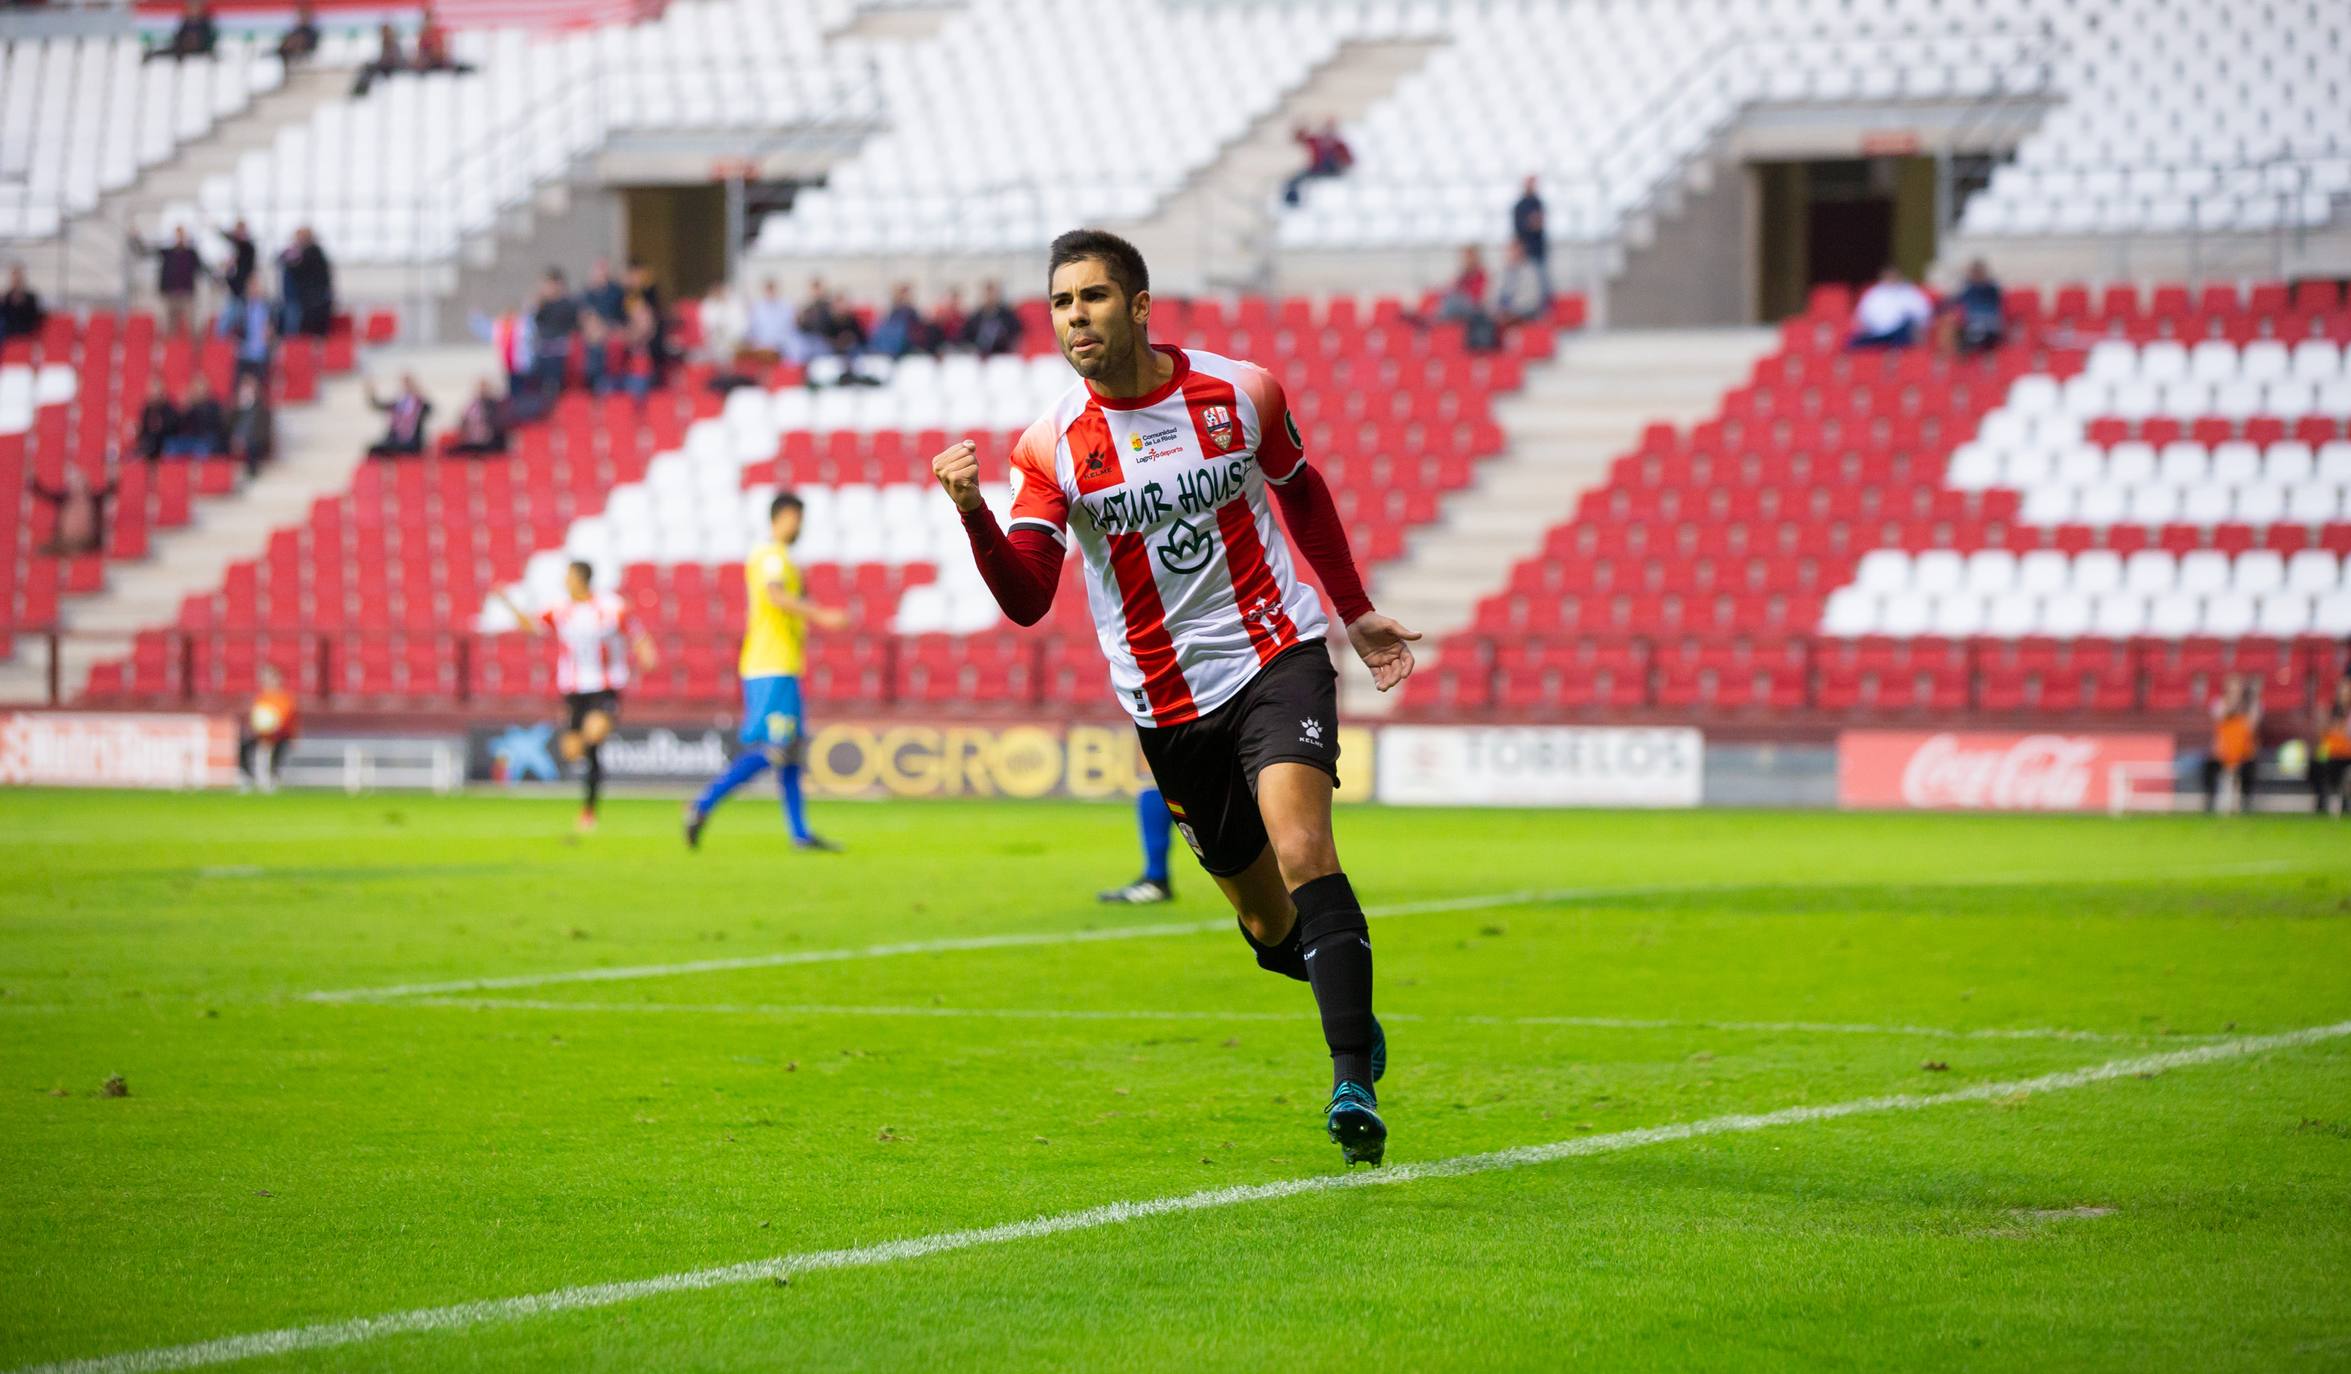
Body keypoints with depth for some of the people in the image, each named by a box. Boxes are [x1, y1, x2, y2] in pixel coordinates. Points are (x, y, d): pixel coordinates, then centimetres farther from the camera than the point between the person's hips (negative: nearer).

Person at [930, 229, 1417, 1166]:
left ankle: (1353, 1081, -26)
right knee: (1270, 926, 7)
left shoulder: (1241, 393, -4)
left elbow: (1300, 490, 17)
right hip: (1168, 704, 1)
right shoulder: (1052, 445, -7)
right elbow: (1026, 600, -14)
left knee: (1301, 849, -24)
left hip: (1275, 655, -1)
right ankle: (1346, 1001, 39)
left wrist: (1356, 612, 20)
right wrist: (973, 513, -31)